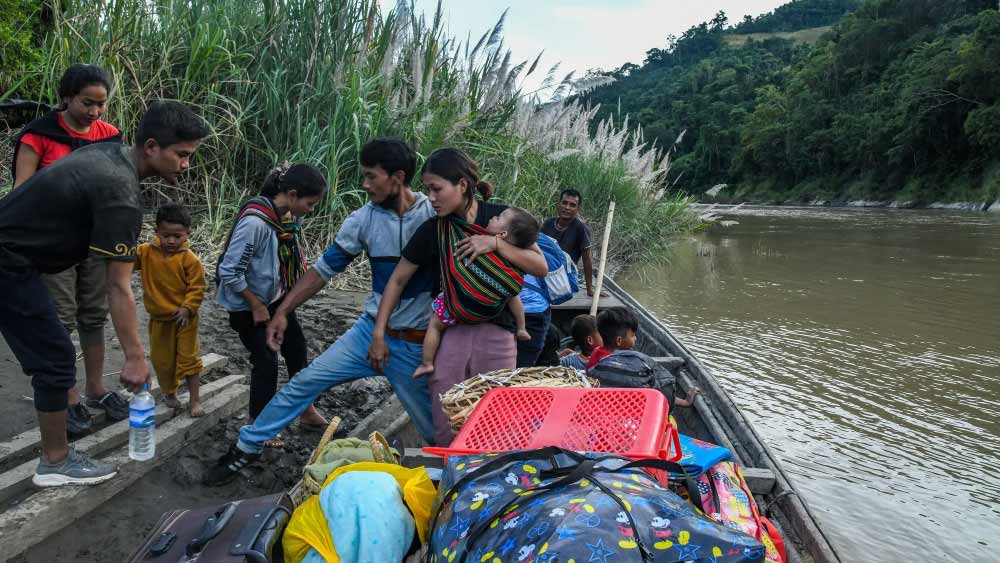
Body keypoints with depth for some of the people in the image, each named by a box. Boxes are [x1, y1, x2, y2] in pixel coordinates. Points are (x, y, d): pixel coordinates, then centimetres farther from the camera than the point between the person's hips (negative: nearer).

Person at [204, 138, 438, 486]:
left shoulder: (437, 213, -13)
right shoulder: (364, 219, -2)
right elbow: (326, 267, 5)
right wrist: (283, 311, 4)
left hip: (415, 345, -4)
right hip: (368, 332, 4)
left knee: (437, 431, 6)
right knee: (303, 382, 6)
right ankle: (247, 448, 23)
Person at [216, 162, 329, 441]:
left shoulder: (286, 216, -6)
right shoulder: (254, 222, -31)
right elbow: (229, 271, -27)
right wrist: (256, 306, -18)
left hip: (277, 299, 8)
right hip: (249, 306, -8)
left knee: (297, 350, 15)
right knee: (266, 362, 2)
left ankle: (306, 410, 33)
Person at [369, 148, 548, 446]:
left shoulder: (502, 217, 1)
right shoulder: (432, 230, 2)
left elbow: (541, 266, -3)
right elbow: (397, 280, 8)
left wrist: (495, 243, -15)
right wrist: (378, 335, 5)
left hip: (495, 334, -1)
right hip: (448, 334, 1)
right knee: (446, 433, 2)